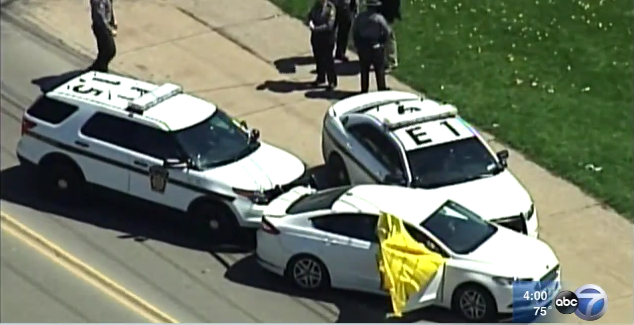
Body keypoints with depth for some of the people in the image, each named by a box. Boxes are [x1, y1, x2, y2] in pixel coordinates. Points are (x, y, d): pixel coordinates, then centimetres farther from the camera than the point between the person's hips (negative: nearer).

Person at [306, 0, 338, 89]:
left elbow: (329, 26, -22)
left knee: (328, 60, 3)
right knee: (318, 58, 18)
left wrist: (316, 28, -24)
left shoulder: (330, 8, -19)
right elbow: (309, 16, 6)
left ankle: (332, 82, 15)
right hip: (316, 37, 6)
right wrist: (310, 23, -16)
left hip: (327, 38, -6)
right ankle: (320, 78, 36)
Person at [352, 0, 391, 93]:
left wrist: (357, 44, 11)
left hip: (362, 46, 3)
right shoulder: (378, 17, -13)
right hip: (376, 46, -3)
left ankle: (364, 89, 14)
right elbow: (387, 30, -13)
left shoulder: (360, 17, -1)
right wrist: (383, 41, 2)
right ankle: (382, 88, 11)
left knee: (364, 69, 11)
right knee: (379, 69, 8)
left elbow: (354, 31, 4)